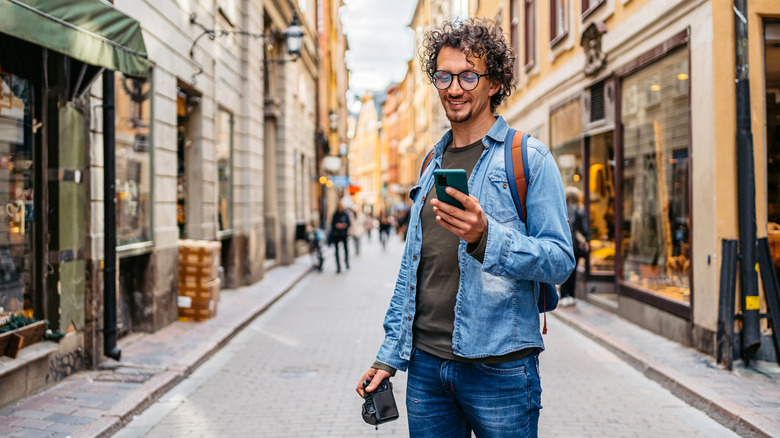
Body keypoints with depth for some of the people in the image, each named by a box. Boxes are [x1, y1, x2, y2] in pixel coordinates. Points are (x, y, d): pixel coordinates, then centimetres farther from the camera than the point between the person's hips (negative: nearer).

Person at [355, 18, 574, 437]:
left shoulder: (529, 158, -4)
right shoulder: (433, 164, 14)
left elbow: (560, 260, -12)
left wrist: (485, 237, -28)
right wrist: (388, 356, 14)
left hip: (496, 367, -5)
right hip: (426, 363, 5)